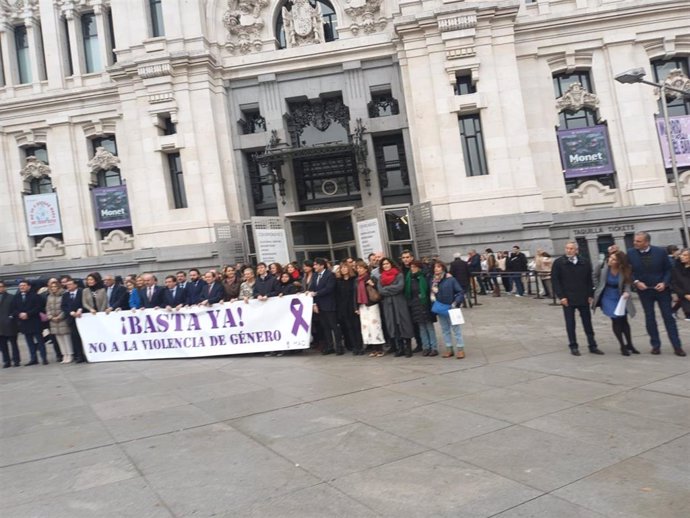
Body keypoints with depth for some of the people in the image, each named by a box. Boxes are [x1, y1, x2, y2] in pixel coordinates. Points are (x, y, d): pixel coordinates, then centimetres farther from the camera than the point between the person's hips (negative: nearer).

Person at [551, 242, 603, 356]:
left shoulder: (585, 262, 3)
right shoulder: (558, 263, -3)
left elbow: (589, 280, 8)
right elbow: (555, 280, -4)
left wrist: (590, 295, 1)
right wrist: (561, 296, -10)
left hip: (583, 298, 2)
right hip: (567, 299, -2)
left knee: (587, 323, 9)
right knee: (570, 324, 4)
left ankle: (592, 345, 18)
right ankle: (573, 347, 13)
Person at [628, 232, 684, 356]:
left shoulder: (660, 251, -9)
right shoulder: (630, 253, -8)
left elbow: (668, 269, -1)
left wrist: (664, 283, -15)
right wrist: (636, 282, -15)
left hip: (661, 289, -1)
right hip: (644, 290, 1)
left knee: (668, 317, 3)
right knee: (649, 318, 6)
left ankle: (677, 346, 8)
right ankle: (655, 345, 17)